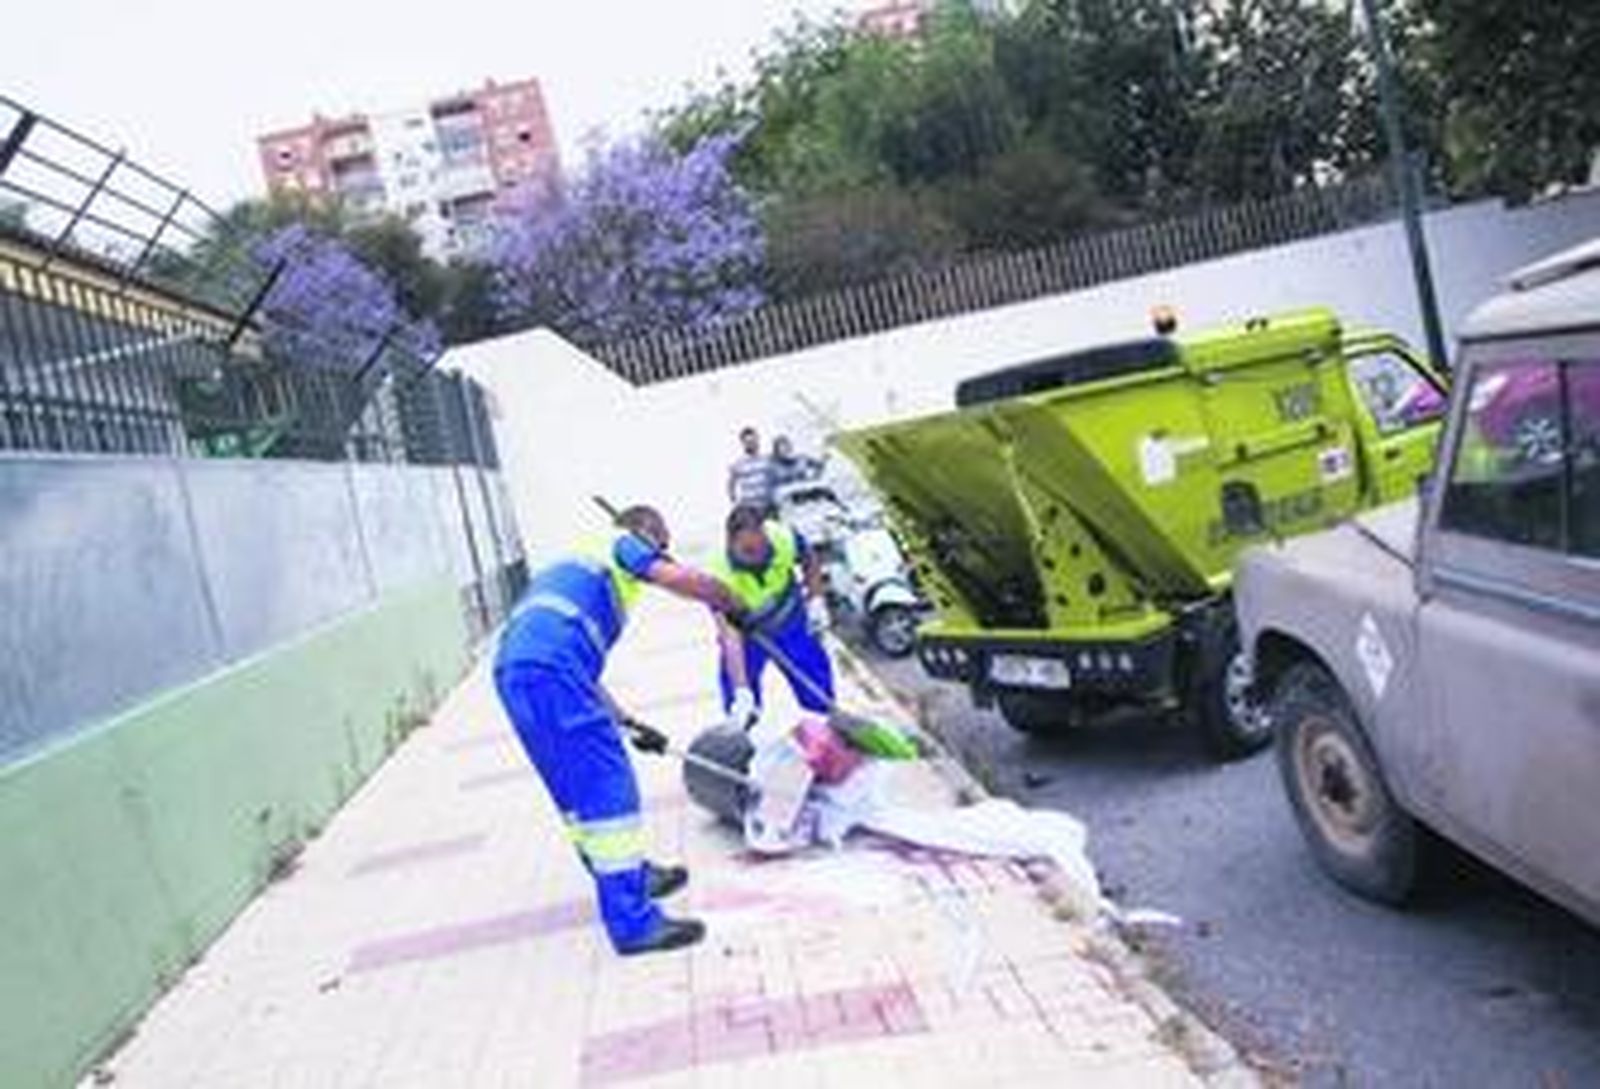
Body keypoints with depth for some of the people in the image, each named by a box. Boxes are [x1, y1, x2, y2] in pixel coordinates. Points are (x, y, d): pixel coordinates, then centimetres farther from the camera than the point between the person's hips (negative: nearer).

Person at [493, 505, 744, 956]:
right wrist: (730, 602, 14)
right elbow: (680, 579, -4)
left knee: (578, 789, 20)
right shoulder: (621, 544, 13)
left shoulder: (578, 561, 36)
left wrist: (625, 722, 36)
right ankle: (633, 920, -8)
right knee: (608, 787, -8)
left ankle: (632, 876, 34)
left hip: (512, 672, 9)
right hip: (549, 670, -9)